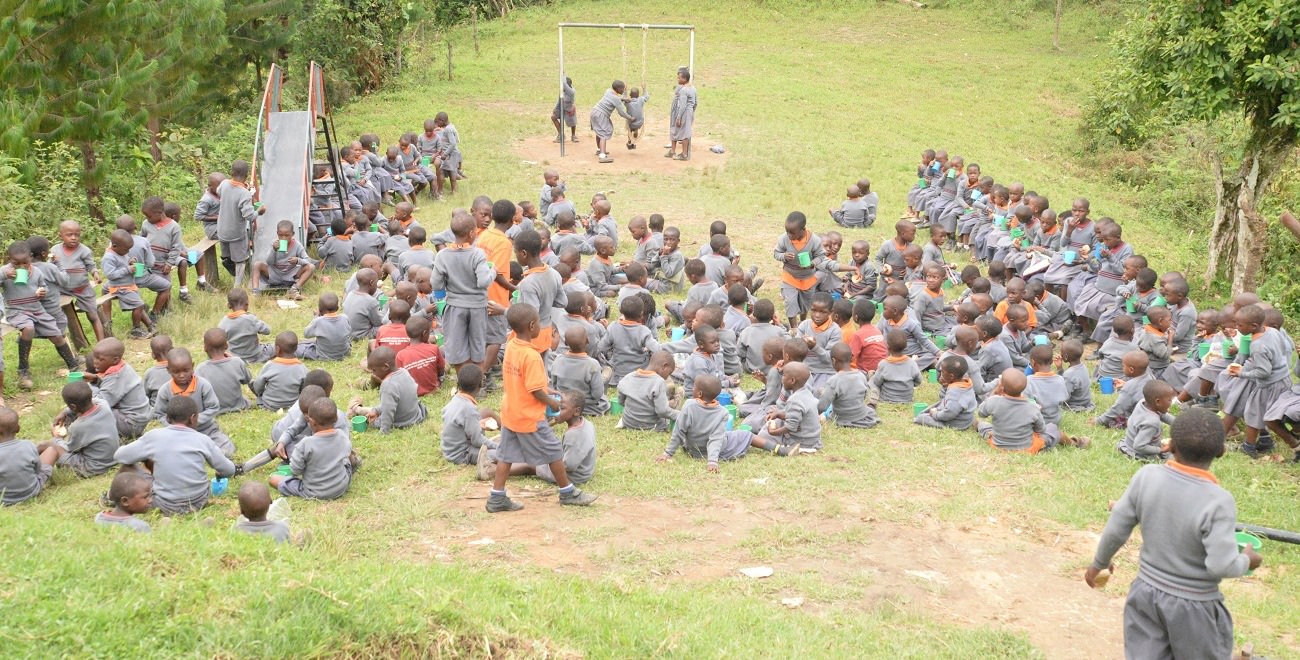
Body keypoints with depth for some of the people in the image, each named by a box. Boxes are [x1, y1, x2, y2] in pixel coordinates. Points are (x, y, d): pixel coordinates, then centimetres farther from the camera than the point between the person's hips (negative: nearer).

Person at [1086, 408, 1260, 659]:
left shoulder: (1147, 476, -13)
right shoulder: (1218, 501, -26)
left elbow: (1116, 529, -4)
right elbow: (1222, 565, -25)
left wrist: (1099, 563, 14)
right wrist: (1247, 561, -2)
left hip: (1146, 592, 4)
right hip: (1193, 604, -4)